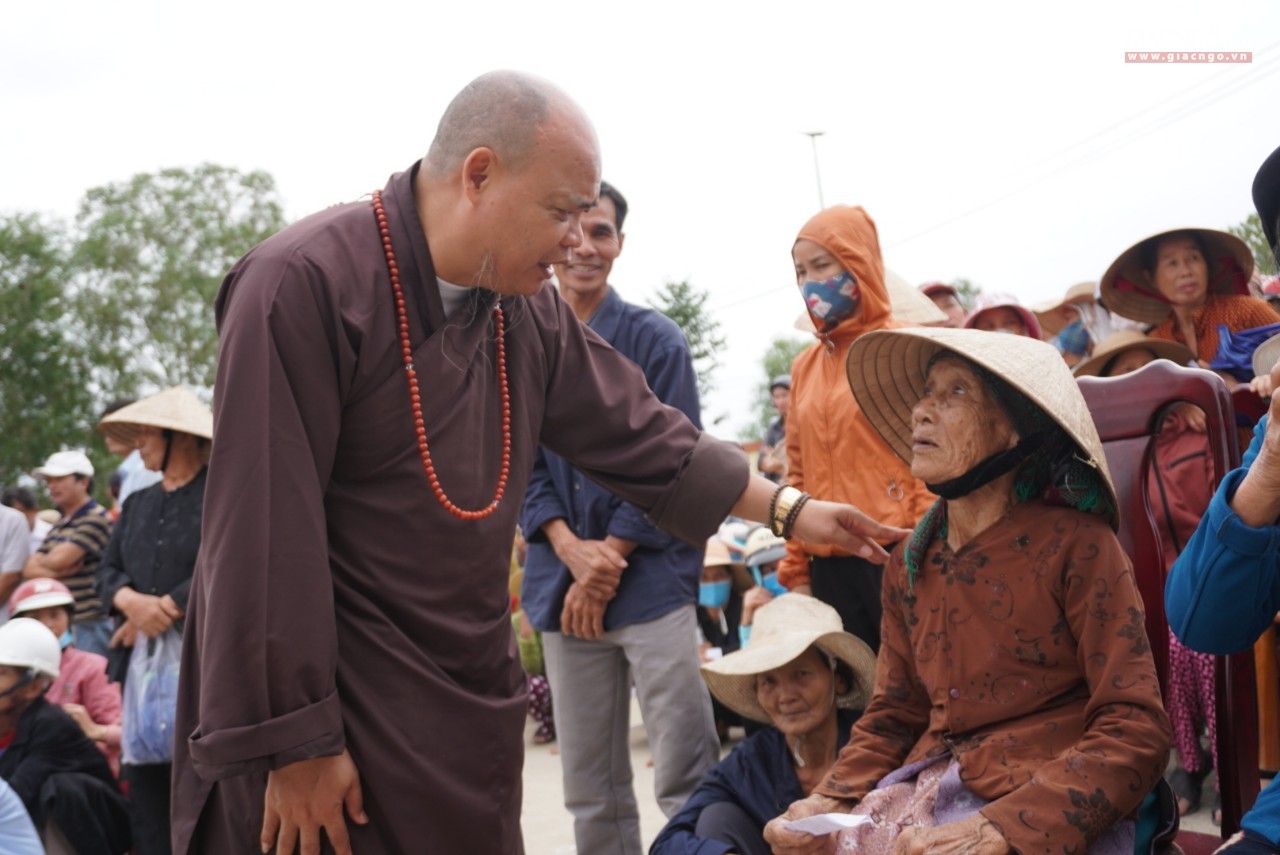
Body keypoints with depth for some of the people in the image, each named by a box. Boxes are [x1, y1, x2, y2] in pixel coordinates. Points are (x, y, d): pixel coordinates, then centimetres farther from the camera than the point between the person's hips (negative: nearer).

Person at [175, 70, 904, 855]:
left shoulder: (528, 307, 4)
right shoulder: (304, 284, -20)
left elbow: (641, 439, 13)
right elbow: (267, 527, -22)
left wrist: (791, 511, 10)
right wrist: (295, 745, -20)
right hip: (328, 710, -7)